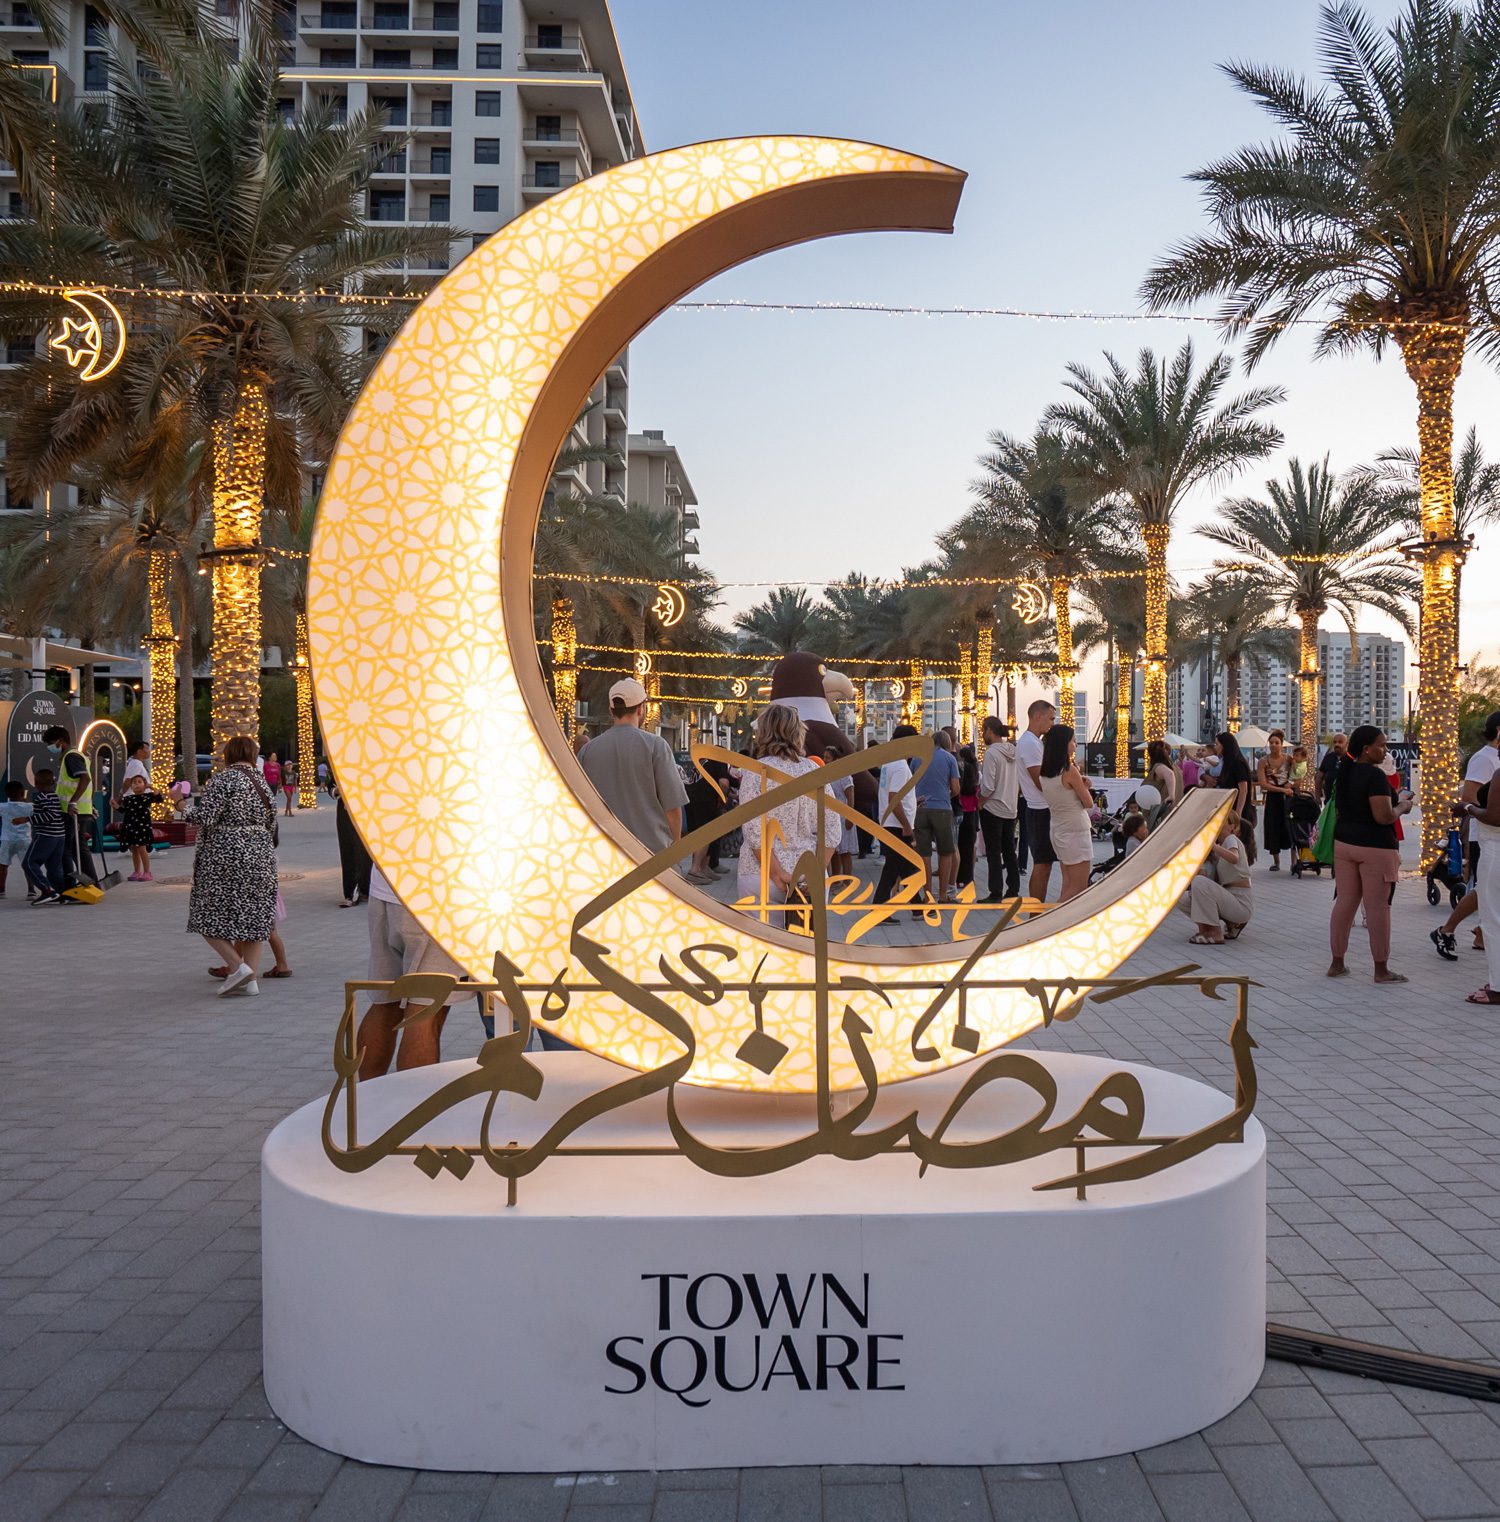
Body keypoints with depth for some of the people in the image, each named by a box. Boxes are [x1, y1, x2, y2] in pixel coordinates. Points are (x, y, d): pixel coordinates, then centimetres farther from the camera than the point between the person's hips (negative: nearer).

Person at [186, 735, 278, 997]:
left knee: (210, 915, 4)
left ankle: (238, 966, -9)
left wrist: (187, 804, 1)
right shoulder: (262, 783, 9)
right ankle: (251, 978, 8)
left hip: (225, 856, -6)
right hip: (260, 855, 6)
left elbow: (204, 817, -16)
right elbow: (271, 823, 13)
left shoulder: (222, 780, -11)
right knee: (253, 917, 10)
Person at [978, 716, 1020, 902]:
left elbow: (988, 786, -20)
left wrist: (979, 803, -5)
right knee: (1009, 851, 14)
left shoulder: (991, 752, -16)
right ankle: (1013, 889, 18)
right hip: (1011, 809, 7)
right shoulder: (1013, 752, 6)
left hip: (992, 809, -7)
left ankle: (995, 894, 0)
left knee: (993, 853, -1)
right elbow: (1019, 781, 10)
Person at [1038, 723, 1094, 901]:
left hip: (1058, 830, 8)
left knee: (1068, 885, 12)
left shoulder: (1045, 772, 5)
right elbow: (1089, 803, -10)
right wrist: (1084, 786, 7)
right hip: (1075, 832, -8)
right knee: (1079, 887, -2)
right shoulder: (1070, 771, -17)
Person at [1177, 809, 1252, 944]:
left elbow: (1234, 858, -35)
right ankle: (1230, 925, 8)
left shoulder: (1231, 839, -9)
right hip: (1227, 899, 9)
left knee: (1199, 882, -28)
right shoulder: (1219, 845, 16)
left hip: (1240, 904, -9)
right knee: (1182, 900, 3)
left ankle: (1215, 935, -18)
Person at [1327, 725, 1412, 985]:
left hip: (1344, 843, 8)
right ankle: (1381, 970, 6)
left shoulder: (1345, 773, 10)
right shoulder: (1375, 775, -17)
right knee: (1377, 907, -1)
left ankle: (1337, 964, 15)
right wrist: (1402, 806, -3)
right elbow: (1383, 816, -23)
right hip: (1374, 847, -8)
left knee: (1344, 902, 11)